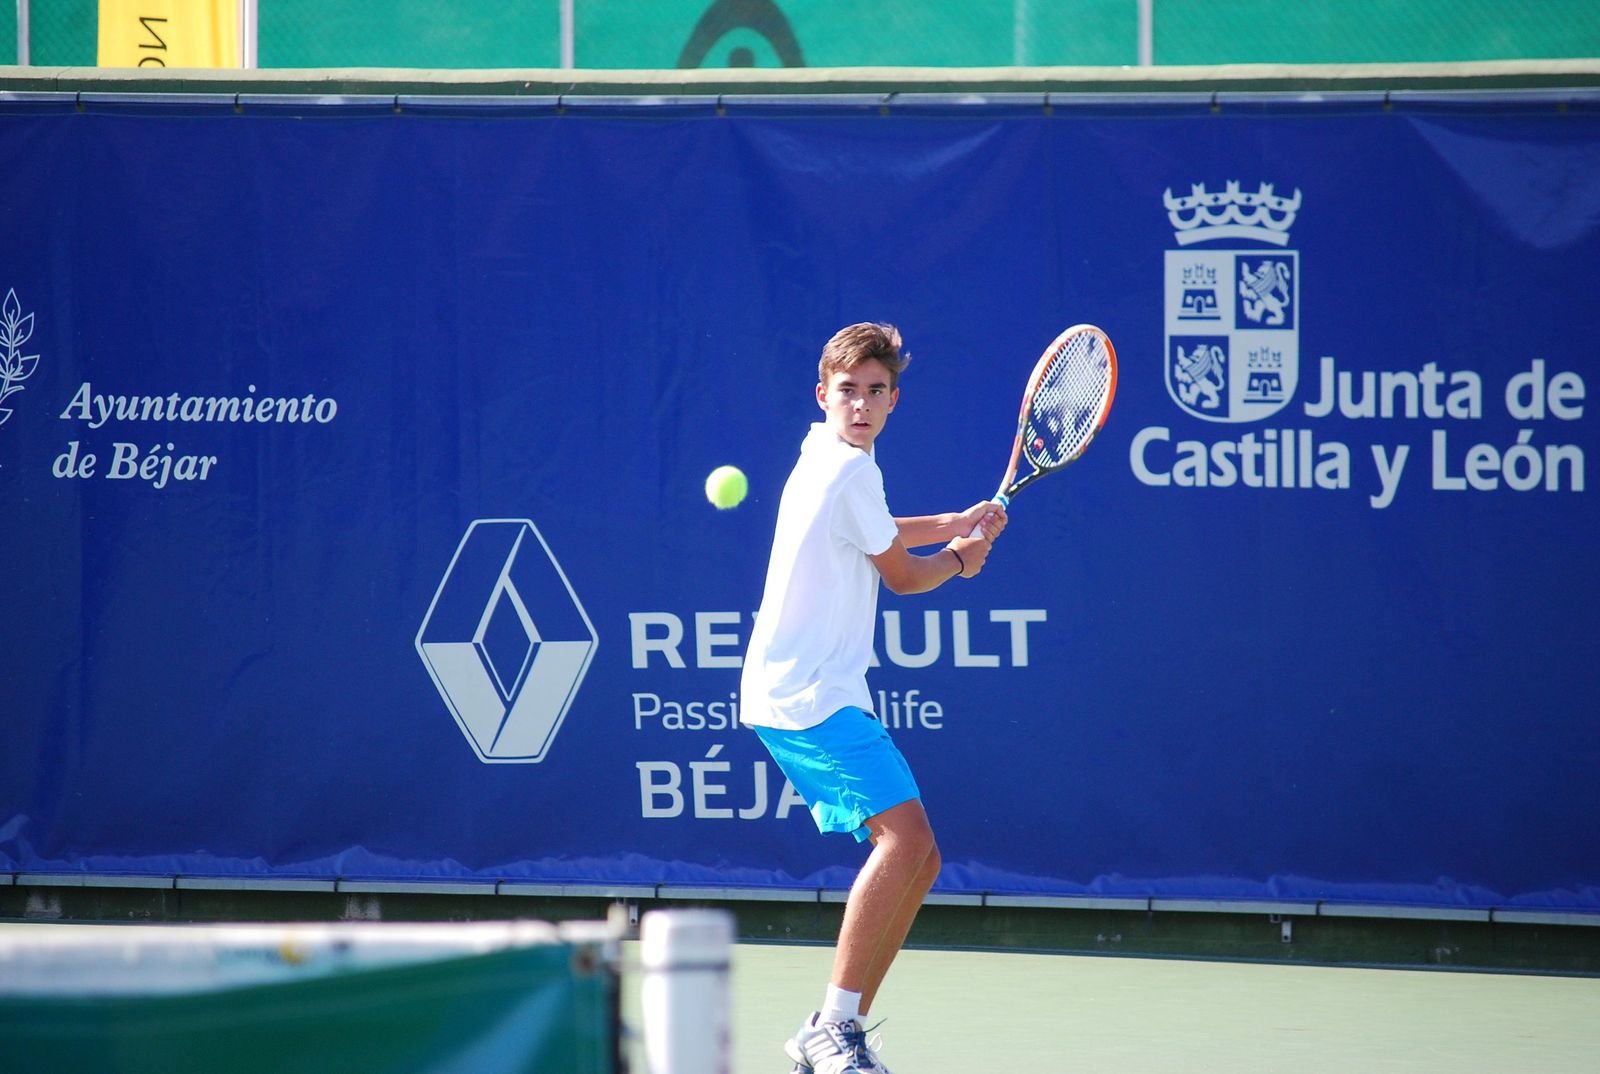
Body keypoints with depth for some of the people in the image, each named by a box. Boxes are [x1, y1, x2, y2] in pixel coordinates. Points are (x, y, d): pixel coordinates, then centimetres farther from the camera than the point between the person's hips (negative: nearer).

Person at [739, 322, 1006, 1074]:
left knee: (916, 860, 9)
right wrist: (960, 560, 18)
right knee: (904, 834, -25)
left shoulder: (823, 457, 17)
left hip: (822, 695, 10)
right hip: (807, 696, -10)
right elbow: (903, 576, -1)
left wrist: (952, 525, 23)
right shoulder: (851, 472, -13)